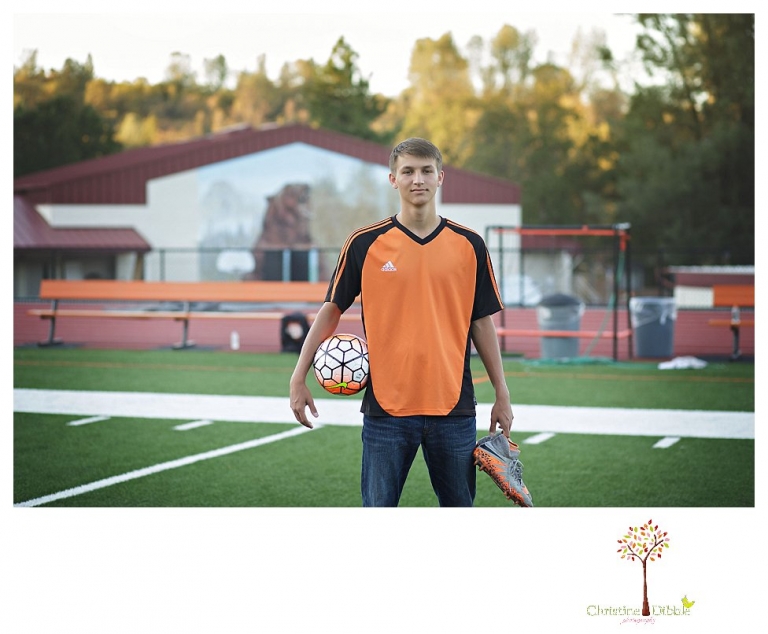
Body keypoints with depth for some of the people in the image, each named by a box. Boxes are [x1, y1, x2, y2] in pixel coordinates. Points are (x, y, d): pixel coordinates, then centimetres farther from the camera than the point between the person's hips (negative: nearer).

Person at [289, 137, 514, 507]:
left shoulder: (469, 246, 4)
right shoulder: (365, 244, 0)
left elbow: (482, 323, 8)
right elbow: (332, 309, 4)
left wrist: (501, 395, 6)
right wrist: (299, 378, -2)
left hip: (453, 406, 2)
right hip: (386, 405, -1)